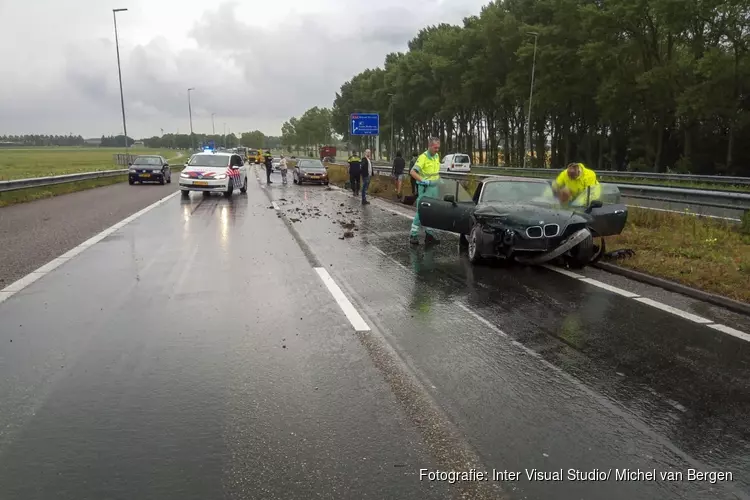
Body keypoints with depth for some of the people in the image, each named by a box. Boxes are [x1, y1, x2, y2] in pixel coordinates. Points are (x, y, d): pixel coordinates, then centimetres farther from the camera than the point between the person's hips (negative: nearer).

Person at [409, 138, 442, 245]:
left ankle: (429, 234, 20)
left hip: (434, 188, 7)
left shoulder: (437, 156, 9)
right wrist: (423, 181, -25)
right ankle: (413, 235, 0)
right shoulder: (423, 157, -15)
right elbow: (412, 172, -21)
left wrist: (438, 179, 14)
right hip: (425, 188, -7)